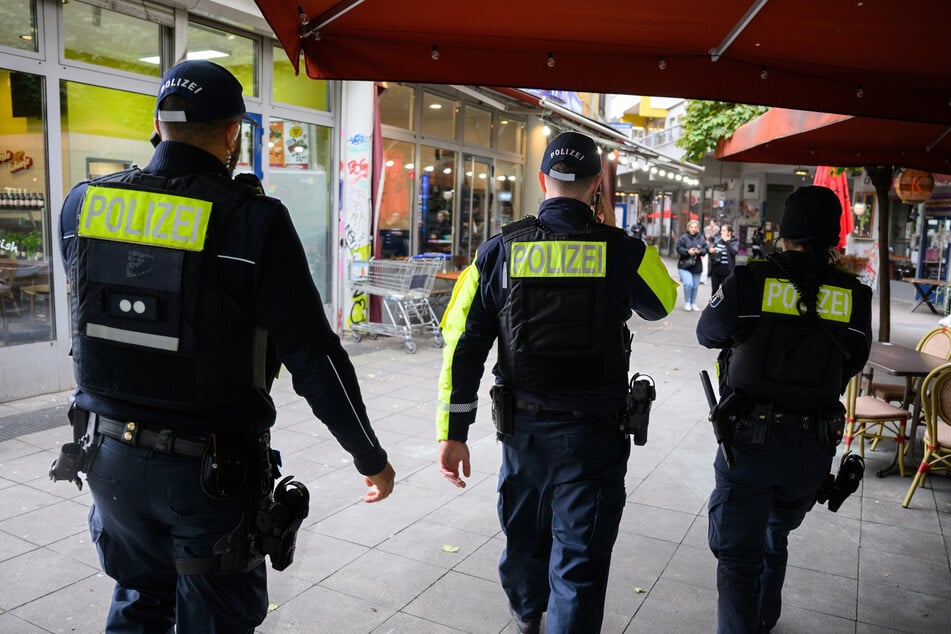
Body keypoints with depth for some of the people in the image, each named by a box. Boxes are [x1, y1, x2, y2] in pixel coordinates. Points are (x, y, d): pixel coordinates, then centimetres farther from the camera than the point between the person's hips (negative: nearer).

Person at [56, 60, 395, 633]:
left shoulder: (83, 204, -3)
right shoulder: (254, 220, -19)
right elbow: (314, 358, -18)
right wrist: (371, 457, -5)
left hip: (111, 454, 5)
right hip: (212, 472, -4)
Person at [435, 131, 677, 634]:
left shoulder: (499, 250, -4)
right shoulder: (624, 251, -9)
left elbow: (463, 346, -4)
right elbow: (661, 304, 13)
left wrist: (452, 432, 3)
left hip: (522, 427, 4)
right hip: (593, 433, -3)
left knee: (525, 531, 26)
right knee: (579, 563, 9)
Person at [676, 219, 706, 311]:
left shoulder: (701, 238, 5)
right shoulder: (683, 238, -5)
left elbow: (705, 249, 3)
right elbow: (679, 248, -9)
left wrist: (700, 251, -18)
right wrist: (688, 251, -24)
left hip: (697, 266, 4)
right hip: (684, 265, -4)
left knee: (695, 286, 11)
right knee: (688, 284, -19)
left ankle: (693, 303, 27)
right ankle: (687, 302, 1)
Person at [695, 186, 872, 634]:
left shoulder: (749, 281, -13)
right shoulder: (854, 296, -5)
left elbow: (707, 334, 3)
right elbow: (854, 363, 10)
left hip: (749, 437, -4)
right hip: (812, 446, 4)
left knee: (739, 556, 5)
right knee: (775, 538, 27)